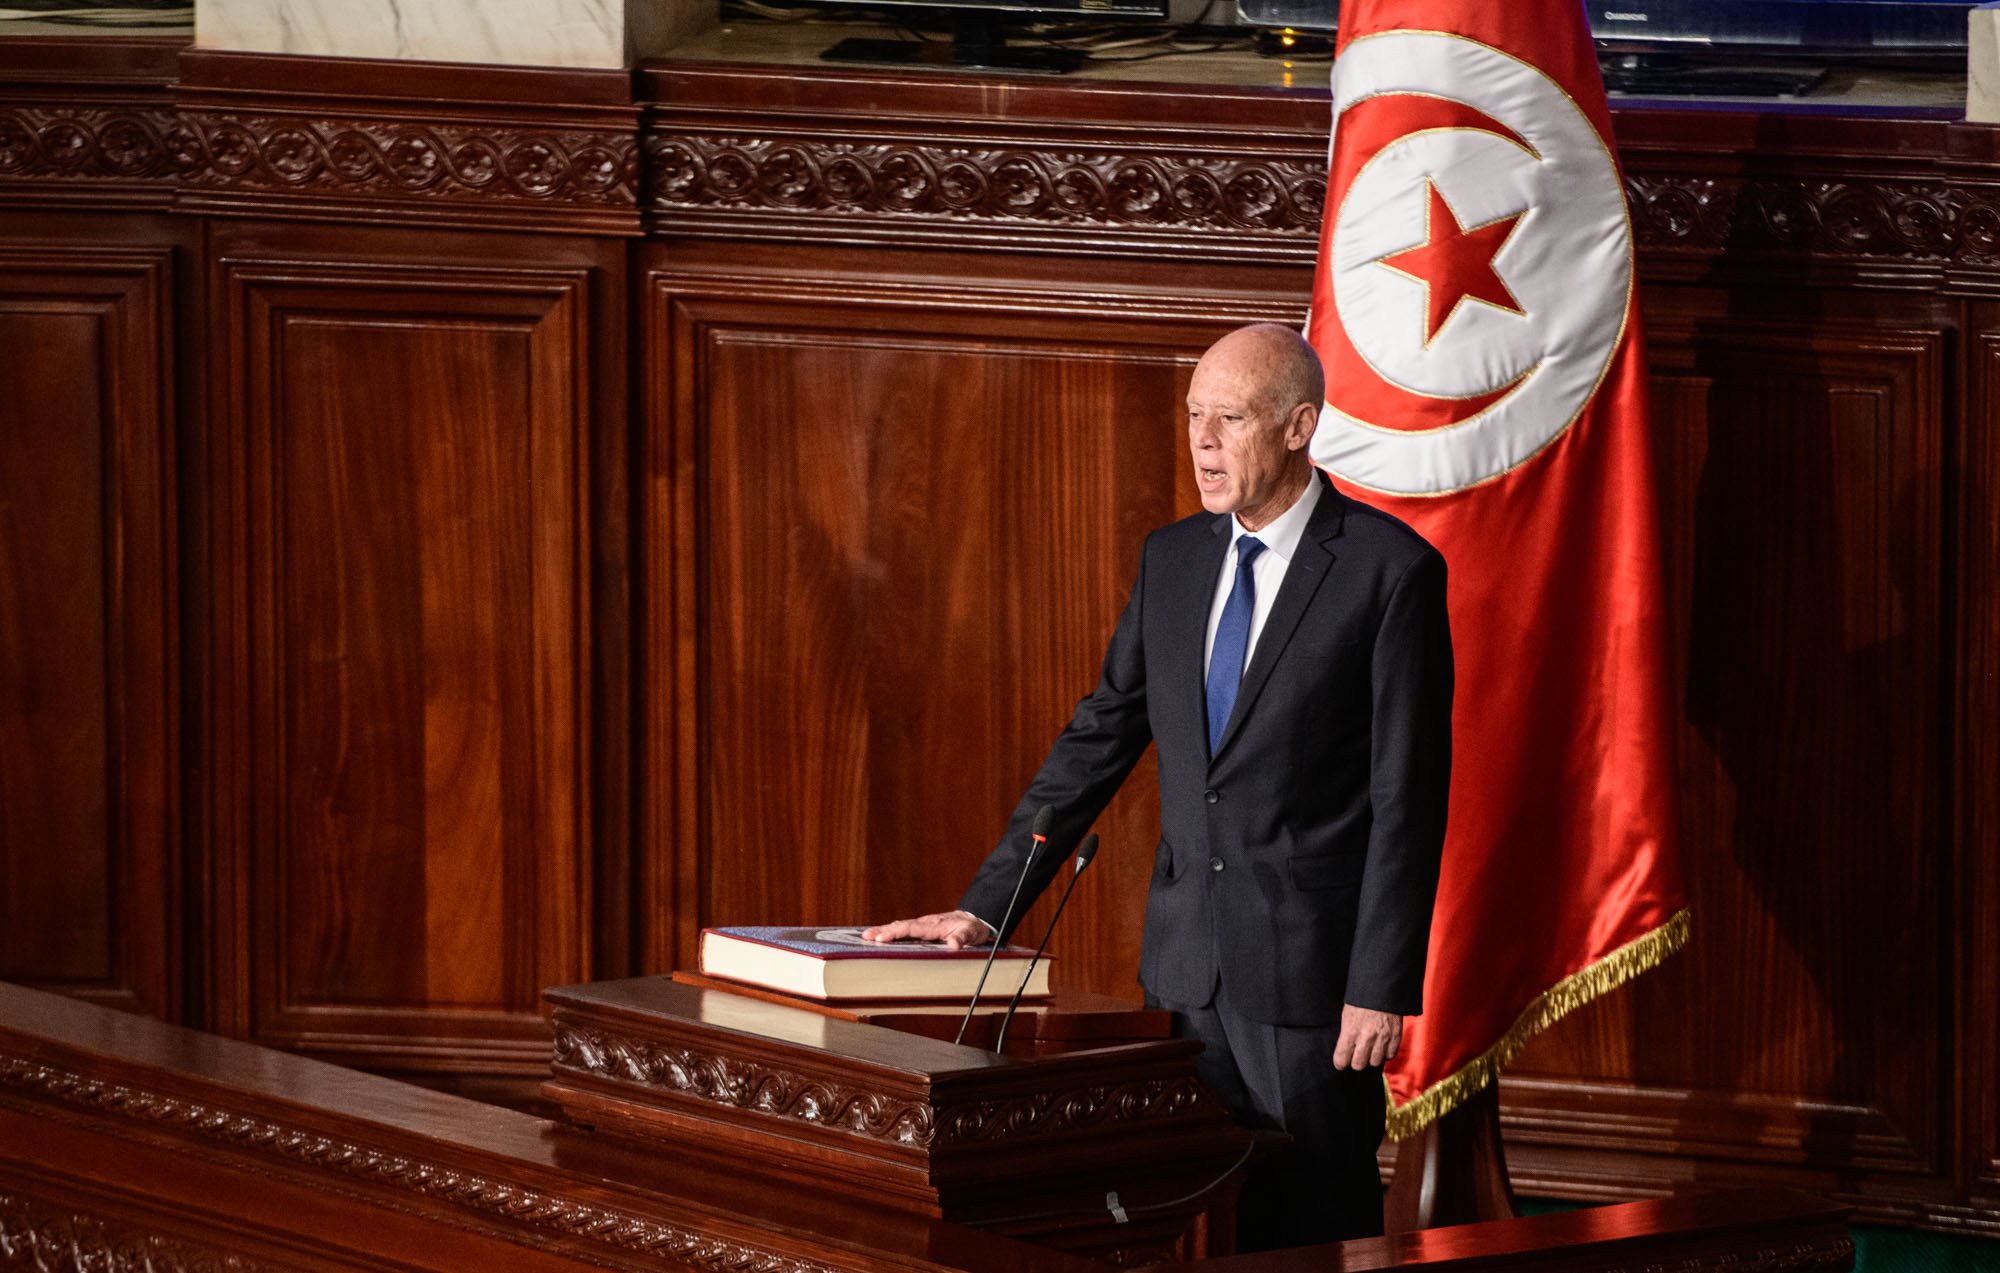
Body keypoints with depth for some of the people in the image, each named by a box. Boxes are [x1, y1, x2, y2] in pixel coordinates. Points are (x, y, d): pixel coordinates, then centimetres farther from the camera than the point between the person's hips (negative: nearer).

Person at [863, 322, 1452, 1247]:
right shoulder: (1173, 559, 10)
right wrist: (984, 909, 6)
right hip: (1186, 964, 5)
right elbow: (1098, 740, 13)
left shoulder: (1390, 569, -8)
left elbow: (1407, 796, -10)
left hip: (1310, 965, -5)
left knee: (1315, 1234, -1)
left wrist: (1383, 988, -14)